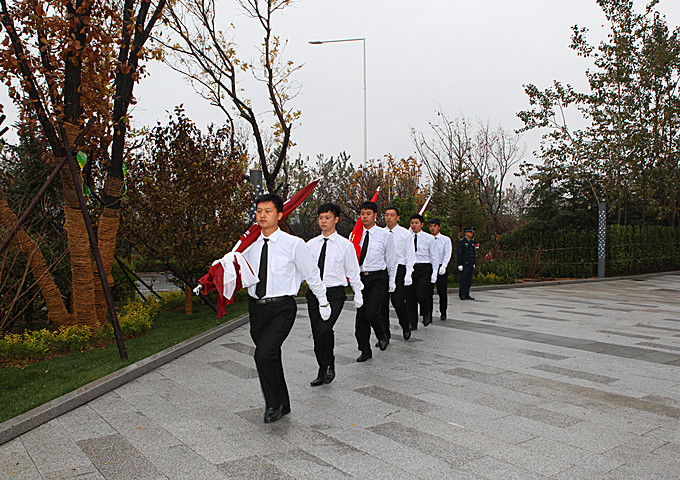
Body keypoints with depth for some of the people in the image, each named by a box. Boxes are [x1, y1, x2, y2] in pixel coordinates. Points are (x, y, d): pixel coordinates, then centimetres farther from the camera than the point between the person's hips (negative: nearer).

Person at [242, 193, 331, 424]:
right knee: (271, 358, 15)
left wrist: (323, 302, 11)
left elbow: (312, 274, 3)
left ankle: (274, 403, 6)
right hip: (256, 307, 5)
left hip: (282, 308, -5)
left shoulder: (293, 244, -7)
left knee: (264, 354, -19)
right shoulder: (250, 246, 5)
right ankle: (283, 404, 36)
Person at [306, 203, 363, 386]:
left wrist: (358, 295, 10)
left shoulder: (345, 245, 0)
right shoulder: (311, 244, 8)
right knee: (316, 334, 6)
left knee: (324, 329, -21)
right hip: (314, 292, 4)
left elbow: (353, 271, 6)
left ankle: (329, 367, 2)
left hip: (334, 293, -4)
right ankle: (323, 372, 22)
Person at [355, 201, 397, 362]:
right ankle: (365, 351, 19)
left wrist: (392, 282, 4)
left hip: (378, 278, -3)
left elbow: (391, 261, 6)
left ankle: (382, 336, 17)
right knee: (361, 316, 5)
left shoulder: (385, 235, 2)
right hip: (360, 277, 4)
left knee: (372, 313, -15)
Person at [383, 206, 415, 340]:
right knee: (383, 303, 2)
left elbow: (410, 255, 2)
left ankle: (406, 326, 20)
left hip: (399, 269, -3)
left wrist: (408, 274, -7)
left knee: (398, 302, -9)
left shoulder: (405, 233, 3)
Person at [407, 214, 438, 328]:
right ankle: (413, 323, 14)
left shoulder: (429, 238, 2)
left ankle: (427, 315, 14)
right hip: (410, 268, 3)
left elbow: (434, 257, 4)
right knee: (410, 296, 3)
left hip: (424, 268, -3)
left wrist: (434, 274, -2)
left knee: (420, 295, -15)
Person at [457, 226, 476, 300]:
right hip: (464, 264, -7)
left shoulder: (472, 242, 17)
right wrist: (460, 264, -15)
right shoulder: (461, 242, -5)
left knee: (469, 280, 7)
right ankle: (462, 295, -1)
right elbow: (458, 253, -10)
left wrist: (474, 263, 17)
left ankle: (467, 295, 11)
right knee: (463, 280, -6)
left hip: (471, 265, 7)